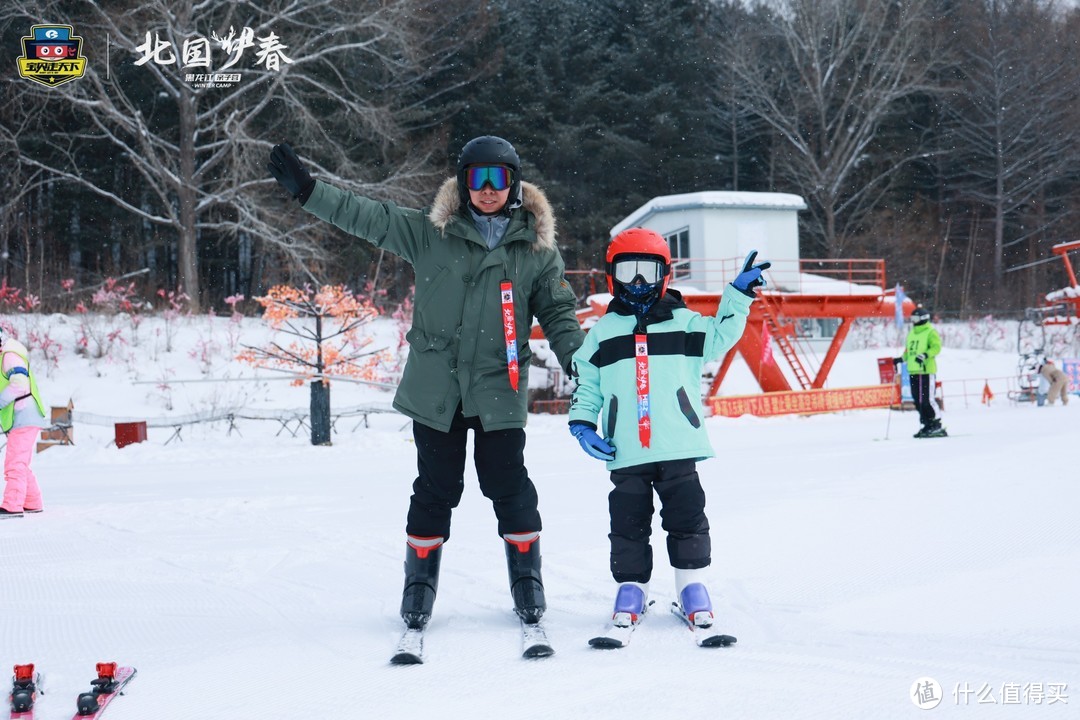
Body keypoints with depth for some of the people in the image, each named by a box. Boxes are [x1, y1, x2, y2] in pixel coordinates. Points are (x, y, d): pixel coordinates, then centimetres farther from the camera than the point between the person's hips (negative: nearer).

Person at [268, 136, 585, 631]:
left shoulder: (537, 247, 3)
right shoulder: (431, 233, 2)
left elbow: (558, 311, 7)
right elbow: (368, 217, 2)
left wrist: (580, 362, -7)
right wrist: (306, 190, -4)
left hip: (499, 391, 0)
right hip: (435, 388, 1)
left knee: (508, 486, 0)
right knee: (436, 488, 7)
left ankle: (527, 579, 16)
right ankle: (420, 582, 19)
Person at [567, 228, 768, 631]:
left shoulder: (685, 324, 10)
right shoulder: (603, 333, 12)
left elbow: (720, 337, -2)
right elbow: (585, 382, 14)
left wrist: (740, 295, -11)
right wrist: (582, 423, 2)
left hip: (679, 448, -1)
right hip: (626, 454, 1)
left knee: (687, 518, 1)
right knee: (629, 522, 5)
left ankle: (692, 585, 12)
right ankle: (631, 587, 15)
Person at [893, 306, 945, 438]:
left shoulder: (930, 332, -2)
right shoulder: (911, 333, 20)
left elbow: (936, 347, -13)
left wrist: (925, 355, -26)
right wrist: (901, 359, 12)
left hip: (926, 371, -8)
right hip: (913, 371, 8)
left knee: (927, 400, -11)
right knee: (918, 401, 6)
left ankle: (937, 426, -5)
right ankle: (927, 425, 13)